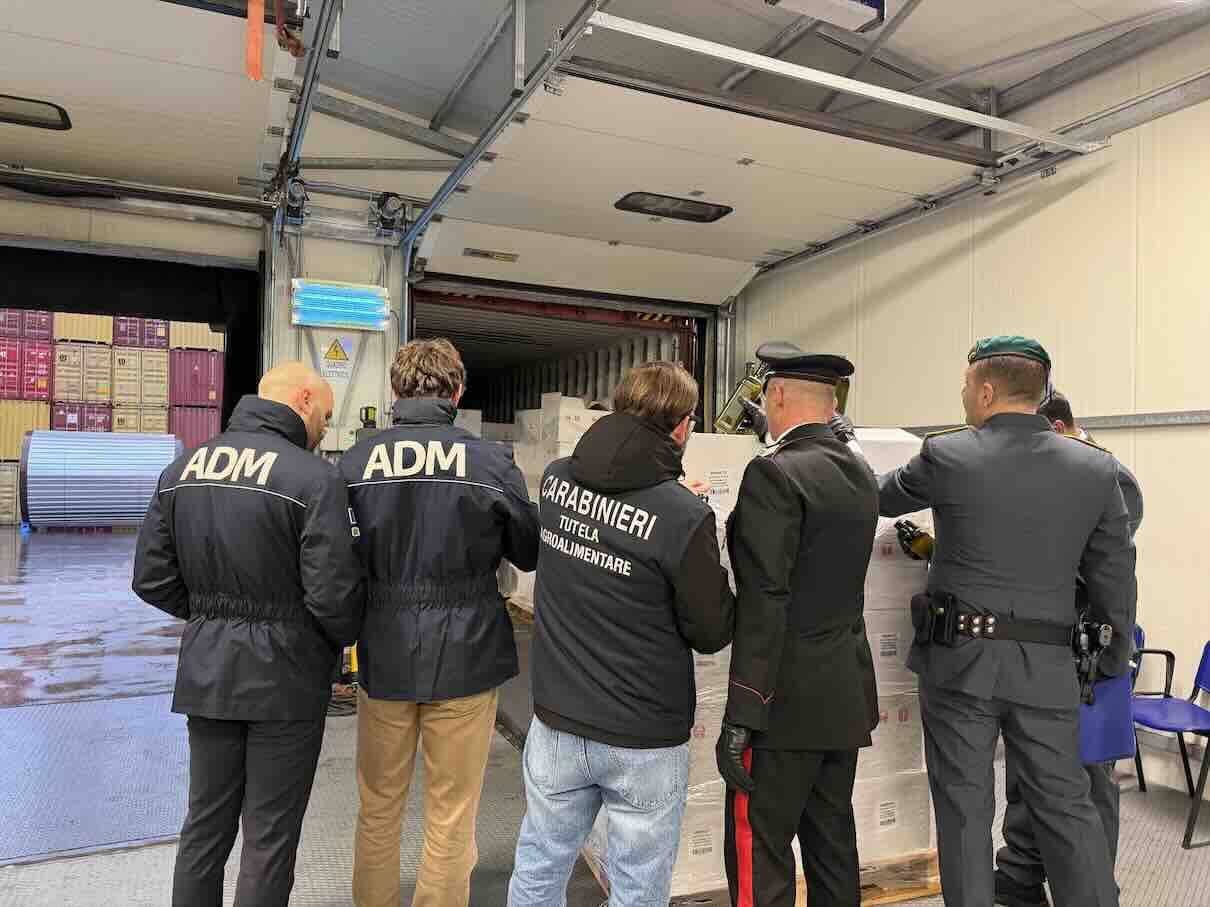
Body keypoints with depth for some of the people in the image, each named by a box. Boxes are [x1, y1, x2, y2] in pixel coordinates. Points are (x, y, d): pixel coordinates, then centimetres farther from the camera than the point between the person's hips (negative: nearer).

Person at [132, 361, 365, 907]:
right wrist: (345, 636, 0)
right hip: (285, 678, -6)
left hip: (205, 672, 6)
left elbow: (152, 579, 5)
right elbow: (333, 592, -20)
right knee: (270, 833, 10)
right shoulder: (313, 478, -17)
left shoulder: (181, 469, 3)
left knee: (206, 822, 21)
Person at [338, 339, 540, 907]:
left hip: (382, 657, 2)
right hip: (464, 659, -2)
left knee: (378, 809, 22)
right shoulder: (491, 462, -11)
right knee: (451, 820, 14)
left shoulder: (354, 462, -6)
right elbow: (530, 554, 0)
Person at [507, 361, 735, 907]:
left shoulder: (555, 480, -7)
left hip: (557, 724, 5)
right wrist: (715, 569, 5)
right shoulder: (685, 517, -23)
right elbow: (712, 633, -12)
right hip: (645, 742, -4)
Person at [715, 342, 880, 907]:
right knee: (832, 842, 19)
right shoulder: (861, 474, 9)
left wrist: (741, 719, -18)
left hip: (790, 698, -8)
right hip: (848, 693, 9)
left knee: (758, 851, 1)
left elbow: (764, 602, -21)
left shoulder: (774, 473, -16)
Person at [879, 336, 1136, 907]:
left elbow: (882, 498, 7)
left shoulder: (946, 455, -11)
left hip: (960, 659, -3)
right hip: (1048, 666, 3)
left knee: (965, 807, 9)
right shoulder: (1096, 468, -1)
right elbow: (1114, 576, 4)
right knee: (1066, 803, 16)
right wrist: (1116, 658, 18)